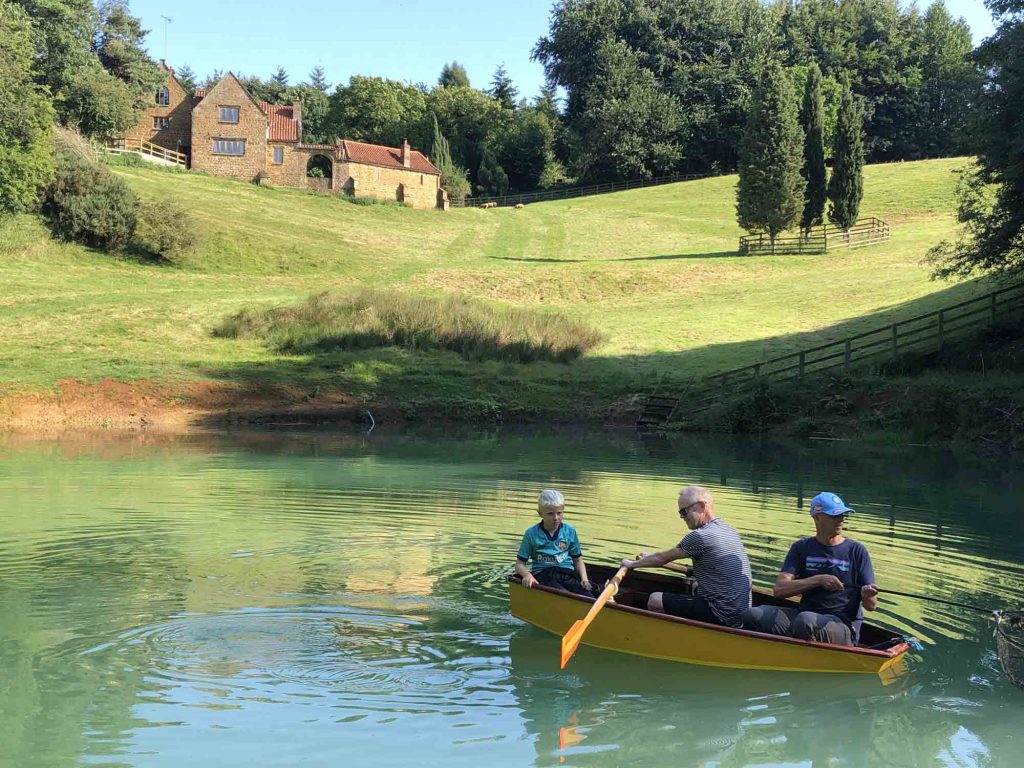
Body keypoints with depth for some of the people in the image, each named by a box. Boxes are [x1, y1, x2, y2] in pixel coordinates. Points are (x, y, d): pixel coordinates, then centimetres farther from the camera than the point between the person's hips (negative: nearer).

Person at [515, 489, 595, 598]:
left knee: (589, 599, -30)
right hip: (543, 575, -3)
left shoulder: (570, 531, 12)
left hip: (567, 573, 3)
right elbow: (519, 564, 8)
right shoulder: (531, 533, 6)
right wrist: (527, 574, -15)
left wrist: (584, 579, 1)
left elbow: (578, 560, 20)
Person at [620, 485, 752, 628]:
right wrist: (649, 558, 33)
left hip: (723, 617, -9)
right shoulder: (728, 529, 12)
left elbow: (662, 559, -3)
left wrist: (632, 564, 13)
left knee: (655, 601, -2)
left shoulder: (700, 536, -16)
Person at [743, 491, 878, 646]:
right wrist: (818, 580, -18)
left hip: (843, 627, -3)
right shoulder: (801, 548, 10)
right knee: (753, 616, -20)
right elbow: (779, 589, -6)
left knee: (806, 619, -37)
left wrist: (868, 596, -21)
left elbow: (871, 606, 4)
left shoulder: (856, 551, 5)